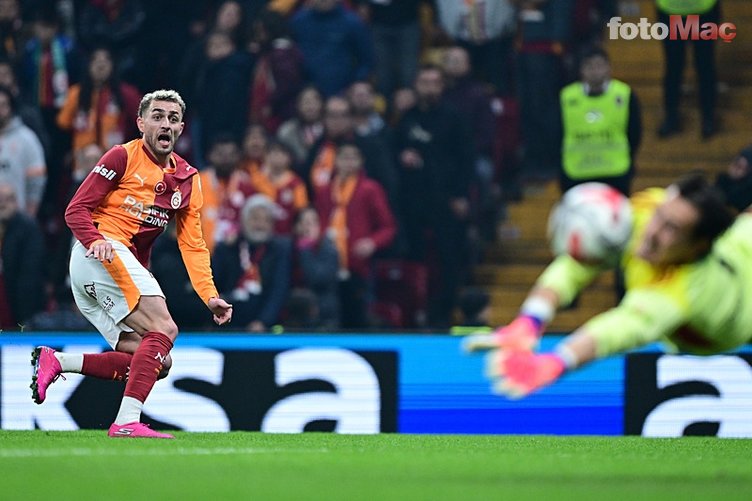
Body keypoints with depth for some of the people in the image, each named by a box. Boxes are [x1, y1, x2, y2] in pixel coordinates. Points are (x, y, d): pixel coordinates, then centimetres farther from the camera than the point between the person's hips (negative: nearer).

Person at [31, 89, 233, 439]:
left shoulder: (187, 179, 18)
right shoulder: (123, 157, 0)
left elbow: (193, 245, 14)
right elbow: (77, 210, -3)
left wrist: (210, 296, 1)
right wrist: (95, 240, -23)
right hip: (101, 254, -8)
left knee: (157, 362, -4)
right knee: (164, 329, -24)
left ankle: (55, 362, -4)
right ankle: (127, 421, -32)